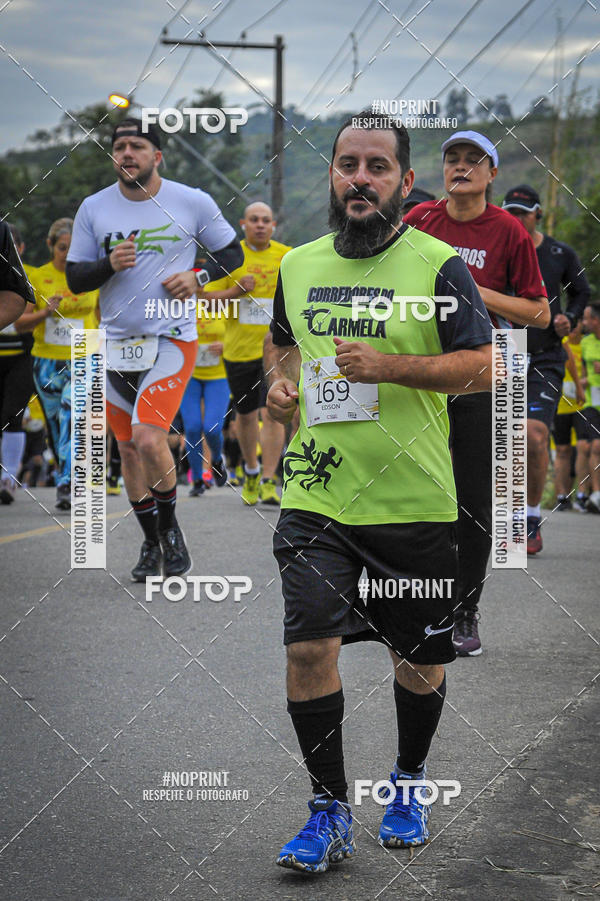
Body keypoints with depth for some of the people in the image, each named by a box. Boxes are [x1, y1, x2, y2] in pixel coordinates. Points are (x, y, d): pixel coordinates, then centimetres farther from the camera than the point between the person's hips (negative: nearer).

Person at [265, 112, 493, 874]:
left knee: (419, 656, 10)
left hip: (412, 499, -2)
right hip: (315, 497, 2)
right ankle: (329, 814, 1)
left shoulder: (439, 265, -6)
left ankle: (407, 783, 35)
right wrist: (279, 378, 5)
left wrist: (385, 366, -22)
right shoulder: (298, 266, 9)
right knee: (308, 647, -10)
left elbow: (483, 368, -11)